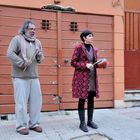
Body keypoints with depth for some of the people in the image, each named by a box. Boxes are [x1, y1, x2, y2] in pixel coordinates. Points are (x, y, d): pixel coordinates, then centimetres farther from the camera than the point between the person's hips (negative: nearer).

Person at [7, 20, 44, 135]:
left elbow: (40, 58, 21)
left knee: (36, 100, 8)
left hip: (34, 76, 6)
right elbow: (10, 53, -12)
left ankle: (34, 123, 22)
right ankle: (21, 125, 11)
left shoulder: (37, 42, 16)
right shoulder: (17, 39, -1)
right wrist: (23, 63, -16)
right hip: (20, 76, -6)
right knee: (21, 101, -1)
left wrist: (40, 56, -3)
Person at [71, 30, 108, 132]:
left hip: (93, 77, 6)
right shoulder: (78, 48, -6)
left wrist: (101, 64, -1)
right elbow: (73, 62, -8)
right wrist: (85, 65, -19)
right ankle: (82, 123, 9)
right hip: (81, 77, -6)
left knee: (91, 99, 10)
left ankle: (90, 121, 22)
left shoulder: (94, 49, 12)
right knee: (82, 100, 0)